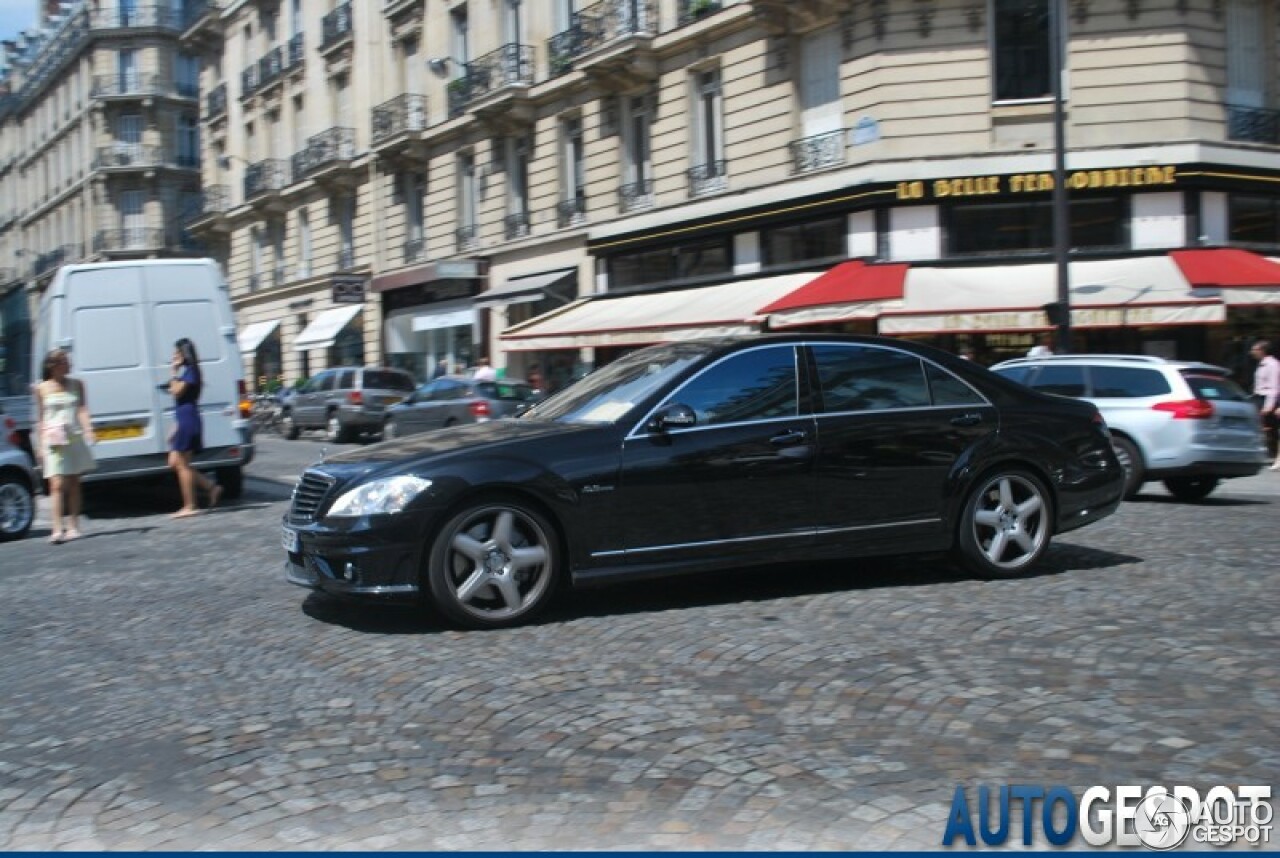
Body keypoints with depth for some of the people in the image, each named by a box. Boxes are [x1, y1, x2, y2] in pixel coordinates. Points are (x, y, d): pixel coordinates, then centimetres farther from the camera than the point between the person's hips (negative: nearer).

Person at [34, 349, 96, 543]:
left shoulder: (76, 384, 7)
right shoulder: (42, 388, 3)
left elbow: (82, 410, -2)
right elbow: (40, 418, 6)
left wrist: (88, 430, -19)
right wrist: (39, 445, 4)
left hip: (75, 439, 2)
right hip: (53, 441, -2)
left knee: (74, 484, 8)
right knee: (58, 485, -10)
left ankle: (74, 527, 15)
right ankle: (57, 530, -16)